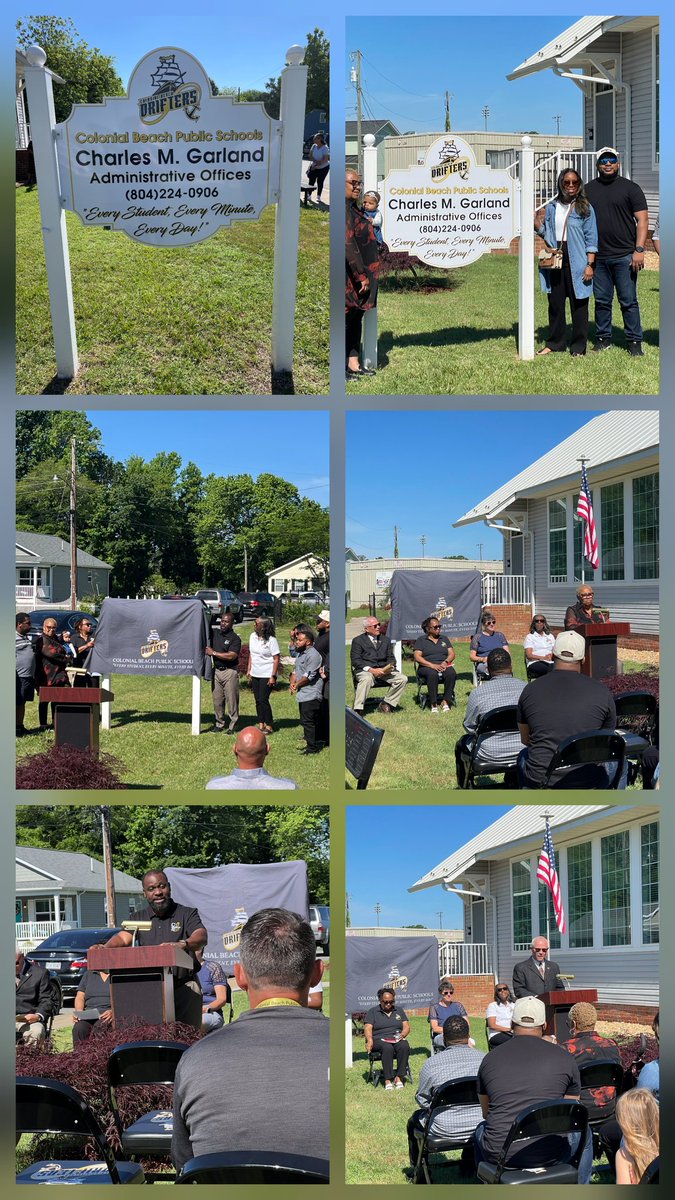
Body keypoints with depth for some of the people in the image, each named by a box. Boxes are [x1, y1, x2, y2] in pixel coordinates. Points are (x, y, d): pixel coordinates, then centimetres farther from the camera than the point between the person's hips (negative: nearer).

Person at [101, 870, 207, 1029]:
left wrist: (182, 944, -33)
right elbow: (123, 937, -1)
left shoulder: (187, 914, 8)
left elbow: (201, 937, -11)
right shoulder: (138, 918, 16)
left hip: (184, 987, -2)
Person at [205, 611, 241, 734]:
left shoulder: (235, 638, -8)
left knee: (231, 699, -2)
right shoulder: (214, 633, 9)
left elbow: (231, 656, -19)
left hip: (230, 672, -5)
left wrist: (213, 653, -14)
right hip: (216, 670, 5)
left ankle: (233, 725, 4)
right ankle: (219, 723, 18)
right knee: (217, 699, 9)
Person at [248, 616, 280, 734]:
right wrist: (249, 670, 13)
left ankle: (269, 726, 1)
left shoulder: (271, 640, -14)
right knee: (258, 701, 9)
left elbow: (276, 659, -12)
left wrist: (273, 676, -16)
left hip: (267, 675, -7)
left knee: (263, 700, -9)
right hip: (255, 674, 7)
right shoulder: (253, 637, 6)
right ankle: (261, 725, 16)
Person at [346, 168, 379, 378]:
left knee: (356, 316, 12)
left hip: (360, 272, 10)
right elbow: (349, 244, -22)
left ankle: (354, 363, 17)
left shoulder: (353, 208, 13)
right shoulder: (343, 209, -18)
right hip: (350, 273, -10)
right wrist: (362, 275, -21)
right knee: (346, 316, -4)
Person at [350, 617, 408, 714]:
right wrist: (371, 670, -19)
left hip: (384, 670, 5)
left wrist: (389, 667, -7)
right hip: (365, 670, -5)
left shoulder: (385, 640, 21)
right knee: (367, 679, -40)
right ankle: (357, 710, -39)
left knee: (403, 679, -17)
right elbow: (356, 660, -5)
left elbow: (391, 658, 18)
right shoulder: (358, 641, 5)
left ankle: (386, 705, -8)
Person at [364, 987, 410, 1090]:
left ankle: (398, 1078, -32)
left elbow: (407, 1027, 13)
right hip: (378, 1040, -3)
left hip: (396, 1039, 3)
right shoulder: (372, 1012, 13)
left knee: (404, 1046, -33)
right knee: (387, 1048, -37)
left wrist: (402, 1034, -10)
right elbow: (368, 1028, 0)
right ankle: (388, 1080, -39)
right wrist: (369, 1040, -20)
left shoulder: (399, 1011, 22)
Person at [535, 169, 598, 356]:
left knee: (578, 305, 2)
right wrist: (536, 222, -5)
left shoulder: (585, 208, -2)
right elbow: (545, 233, 15)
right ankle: (555, 343, 21)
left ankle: (578, 346, 9)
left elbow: (591, 239, -4)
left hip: (576, 262, -4)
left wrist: (590, 265, -10)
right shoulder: (552, 207, 9)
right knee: (555, 303, 9)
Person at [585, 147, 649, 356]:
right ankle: (603, 338, 20)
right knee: (602, 301, 9)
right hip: (598, 257, 3)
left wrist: (639, 249, -12)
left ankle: (634, 341, 5)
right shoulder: (588, 190, 12)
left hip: (624, 256, -3)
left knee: (629, 301, -1)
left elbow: (642, 220, -1)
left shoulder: (630, 188, 3)